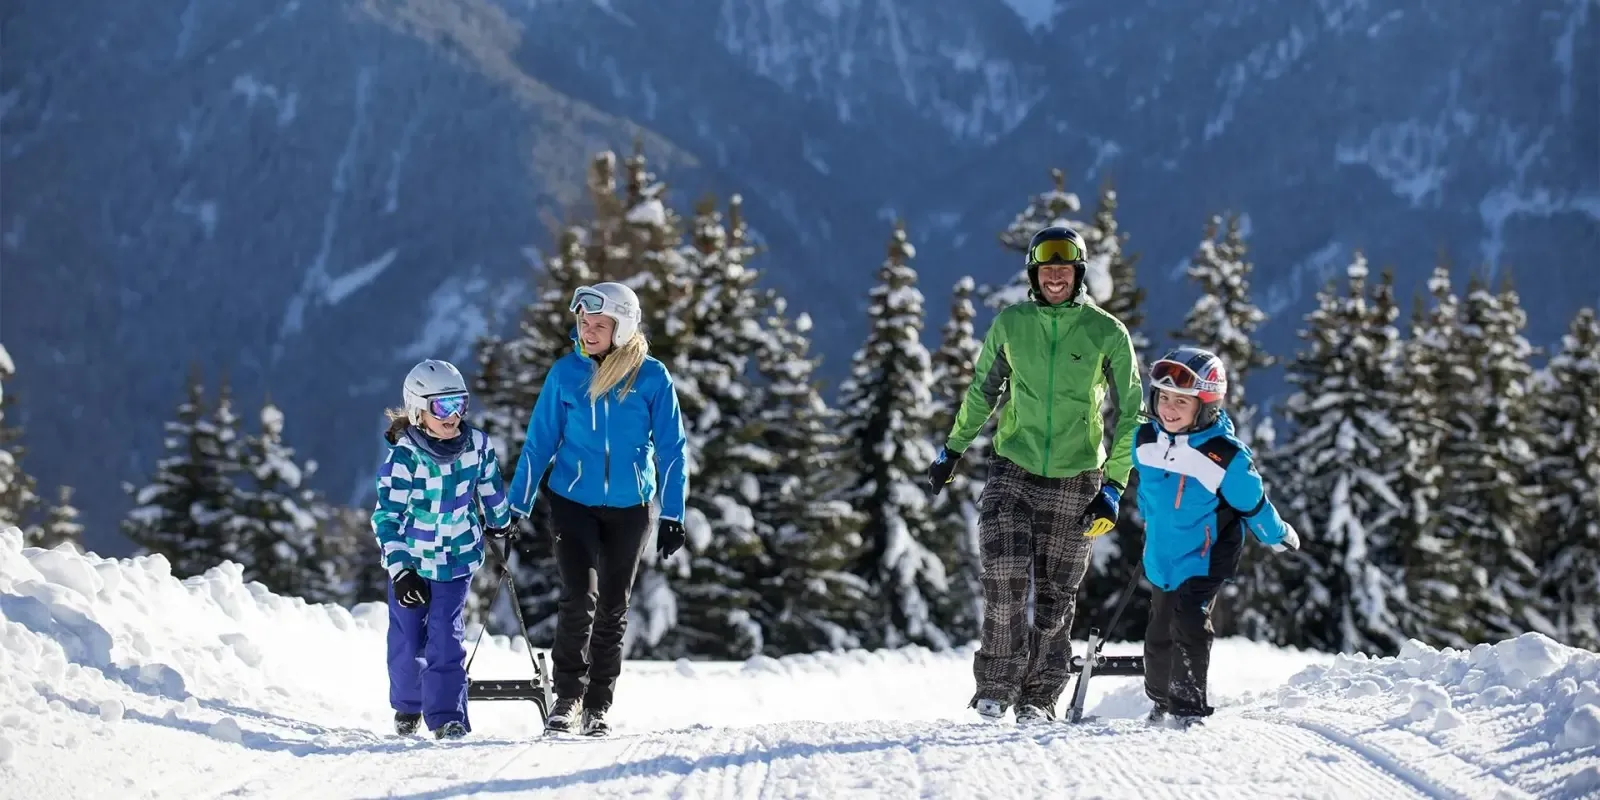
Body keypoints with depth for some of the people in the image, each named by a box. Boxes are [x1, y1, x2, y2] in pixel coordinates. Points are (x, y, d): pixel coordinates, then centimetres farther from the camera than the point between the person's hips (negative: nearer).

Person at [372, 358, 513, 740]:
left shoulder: (477, 445, -10)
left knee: (445, 637, -8)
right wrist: (399, 570, -25)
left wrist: (500, 523, 27)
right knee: (407, 638, 8)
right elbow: (387, 517, -19)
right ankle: (408, 706, 31)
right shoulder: (403, 458, -20)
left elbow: (490, 487, 11)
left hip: (457, 559, 1)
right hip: (411, 561, -1)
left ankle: (447, 715, -7)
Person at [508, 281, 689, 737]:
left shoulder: (652, 378, -7)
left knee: (612, 609, 7)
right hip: (573, 502, 0)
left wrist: (672, 516, -4)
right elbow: (539, 443, 1)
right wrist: (515, 509, 0)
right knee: (579, 598, -16)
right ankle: (567, 696, -3)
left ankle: (598, 707, 18)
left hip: (628, 508, 1)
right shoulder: (566, 373, -5)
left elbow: (670, 450, -1)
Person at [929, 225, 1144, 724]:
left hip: (1075, 478, -1)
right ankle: (996, 683, -1)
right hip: (1013, 470, 1)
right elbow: (982, 390, 18)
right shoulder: (1010, 324, 3)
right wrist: (953, 449, 19)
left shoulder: (1107, 334, -2)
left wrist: (1113, 487, -5)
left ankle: (1040, 695, 16)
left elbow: (1129, 414, 1)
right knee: (1005, 575, -15)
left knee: (1055, 593, 4)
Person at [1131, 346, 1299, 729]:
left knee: (1189, 628, -18)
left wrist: (1278, 536, 4)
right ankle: (1160, 701, 36)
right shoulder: (1146, 441, -7)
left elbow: (1253, 504, -10)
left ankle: (1189, 707, -9)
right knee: (1159, 633, 16)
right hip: (1161, 556, 6)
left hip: (1204, 559, -6)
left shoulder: (1225, 456, -25)